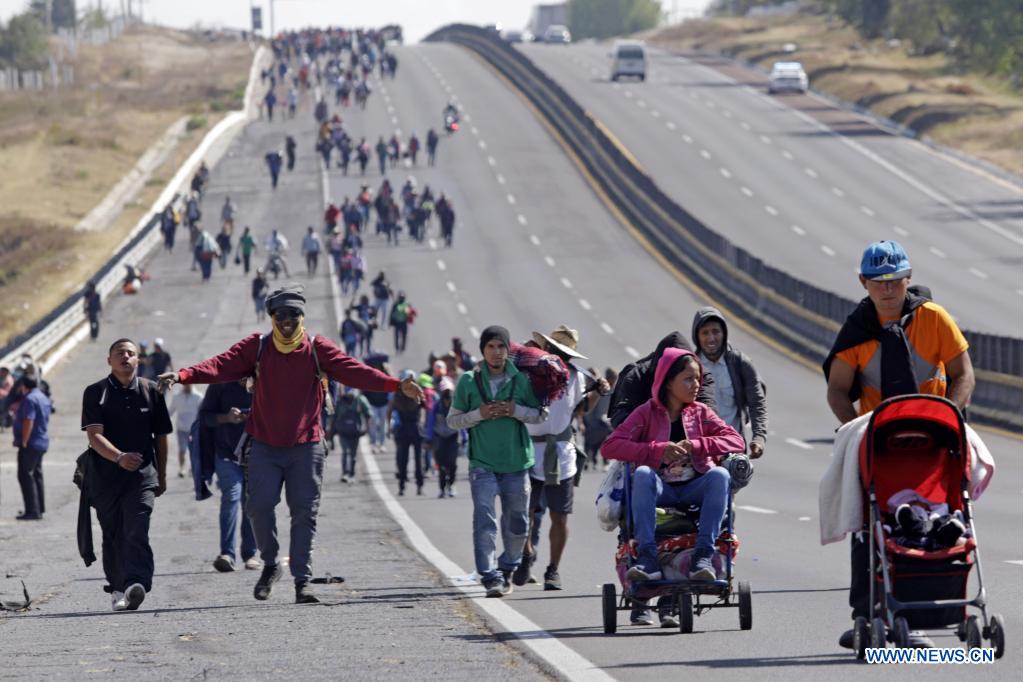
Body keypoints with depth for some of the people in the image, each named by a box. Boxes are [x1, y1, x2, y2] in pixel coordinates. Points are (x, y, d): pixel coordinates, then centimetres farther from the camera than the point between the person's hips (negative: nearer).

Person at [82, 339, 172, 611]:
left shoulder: (151, 391, 8)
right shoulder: (96, 392, 2)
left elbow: (161, 436, 17)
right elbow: (94, 435, -9)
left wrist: (161, 476, 19)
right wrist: (119, 457, -26)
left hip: (142, 476, -1)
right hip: (105, 476, 1)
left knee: (136, 532, -17)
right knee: (113, 535, 8)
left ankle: (135, 585, -31)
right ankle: (117, 589, 21)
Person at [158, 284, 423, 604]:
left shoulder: (317, 349, 0)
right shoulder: (256, 347, 1)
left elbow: (353, 371, -8)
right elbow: (220, 366, -10)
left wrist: (395, 385, -21)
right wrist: (183, 375, -26)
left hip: (305, 447, 0)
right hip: (264, 446, 0)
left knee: (304, 512, -2)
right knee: (260, 506, -8)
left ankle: (302, 580, 2)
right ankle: (270, 564, 15)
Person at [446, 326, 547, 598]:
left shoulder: (521, 380, 3)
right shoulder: (469, 381, 0)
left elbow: (541, 415, 9)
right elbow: (452, 420, 5)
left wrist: (516, 411, -9)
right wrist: (478, 414, -12)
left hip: (516, 463, 2)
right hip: (482, 463, -2)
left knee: (517, 523, 10)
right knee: (484, 519, -17)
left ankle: (507, 570, 30)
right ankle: (490, 577, -20)